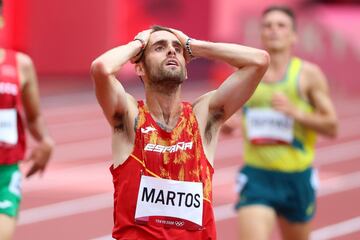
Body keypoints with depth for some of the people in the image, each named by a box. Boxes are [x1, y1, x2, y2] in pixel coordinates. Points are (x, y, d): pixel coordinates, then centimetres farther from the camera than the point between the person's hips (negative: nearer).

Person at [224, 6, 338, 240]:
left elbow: (332, 126, -5)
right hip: (256, 176, 0)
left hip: (297, 177, 0)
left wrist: (295, 112, -20)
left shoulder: (308, 74, -3)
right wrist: (227, 123, -4)